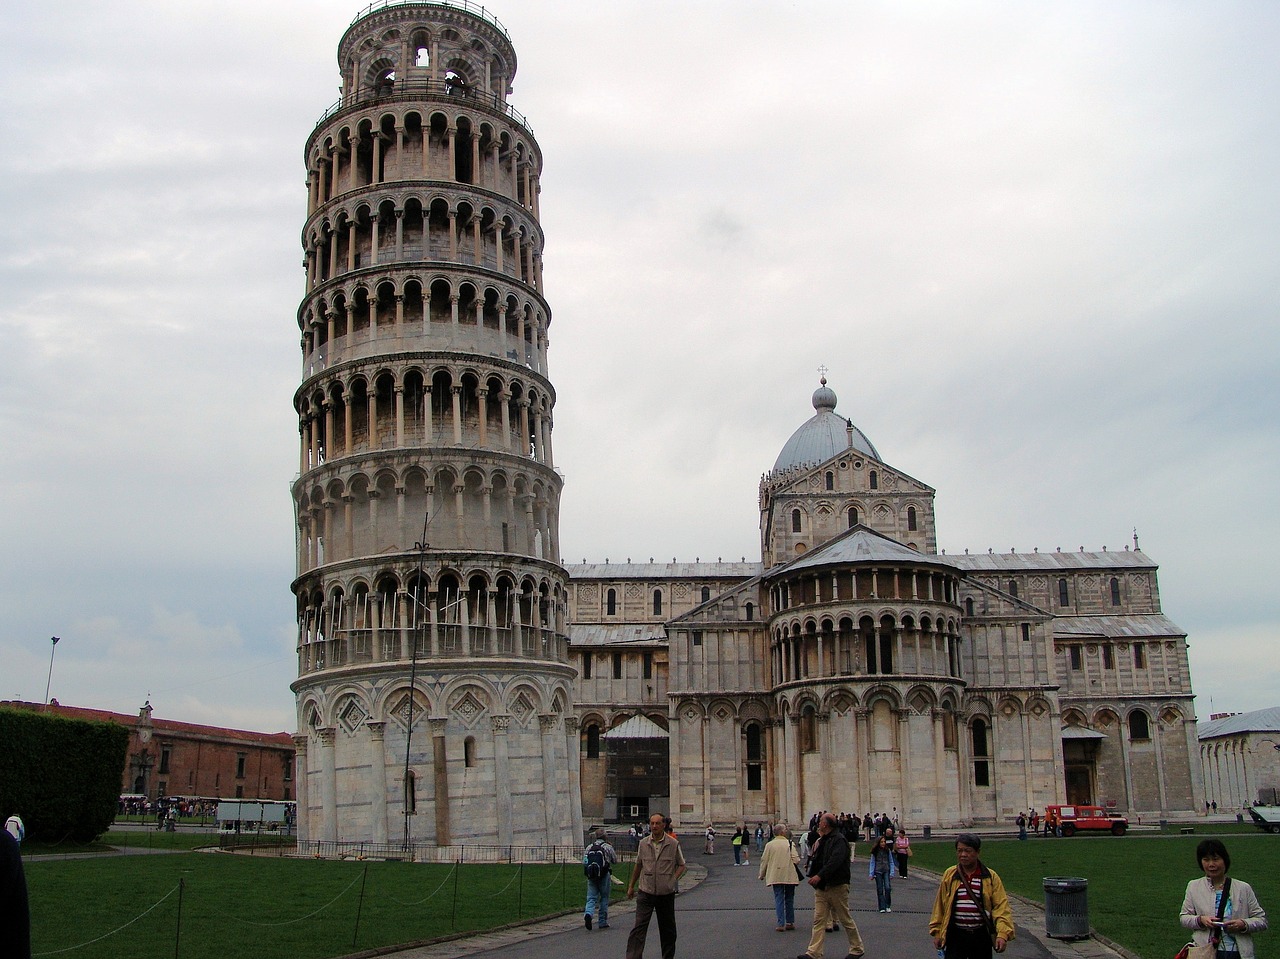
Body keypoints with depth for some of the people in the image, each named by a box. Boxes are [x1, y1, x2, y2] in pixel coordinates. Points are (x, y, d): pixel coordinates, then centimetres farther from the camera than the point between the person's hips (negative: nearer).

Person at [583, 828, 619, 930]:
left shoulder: (589, 848, 6)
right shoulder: (608, 847, -2)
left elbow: (584, 863, 4)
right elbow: (615, 860, 6)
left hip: (591, 877, 2)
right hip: (604, 876, -2)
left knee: (591, 898, 4)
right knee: (604, 899, 10)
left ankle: (588, 914, -24)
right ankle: (603, 922, 14)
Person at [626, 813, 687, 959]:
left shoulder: (673, 844, -3)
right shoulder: (643, 843, 3)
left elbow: (682, 865, 7)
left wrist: (674, 879, -9)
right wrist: (631, 886, 21)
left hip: (666, 893, 0)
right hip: (646, 892, 0)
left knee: (667, 929, 12)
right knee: (638, 928, -10)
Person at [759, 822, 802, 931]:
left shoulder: (769, 845, -1)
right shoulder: (789, 843, -5)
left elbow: (764, 861, 3)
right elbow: (796, 860, -10)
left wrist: (761, 875, 16)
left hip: (776, 876, 0)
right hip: (790, 876, 0)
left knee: (779, 899, 3)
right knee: (789, 899, 14)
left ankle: (781, 924, -5)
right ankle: (790, 922, 19)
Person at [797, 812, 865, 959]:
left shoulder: (839, 840, -15)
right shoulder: (822, 840, 15)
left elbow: (835, 861, -27)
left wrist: (820, 876, -33)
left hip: (837, 886, -8)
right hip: (821, 887, 8)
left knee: (845, 919, 4)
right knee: (819, 920, 3)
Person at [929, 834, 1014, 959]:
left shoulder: (990, 877, -1)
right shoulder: (949, 875, 3)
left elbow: (1001, 906, -7)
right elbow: (939, 905, 8)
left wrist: (1003, 934, -18)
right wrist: (937, 931, 7)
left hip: (981, 936, 0)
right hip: (955, 936, 0)